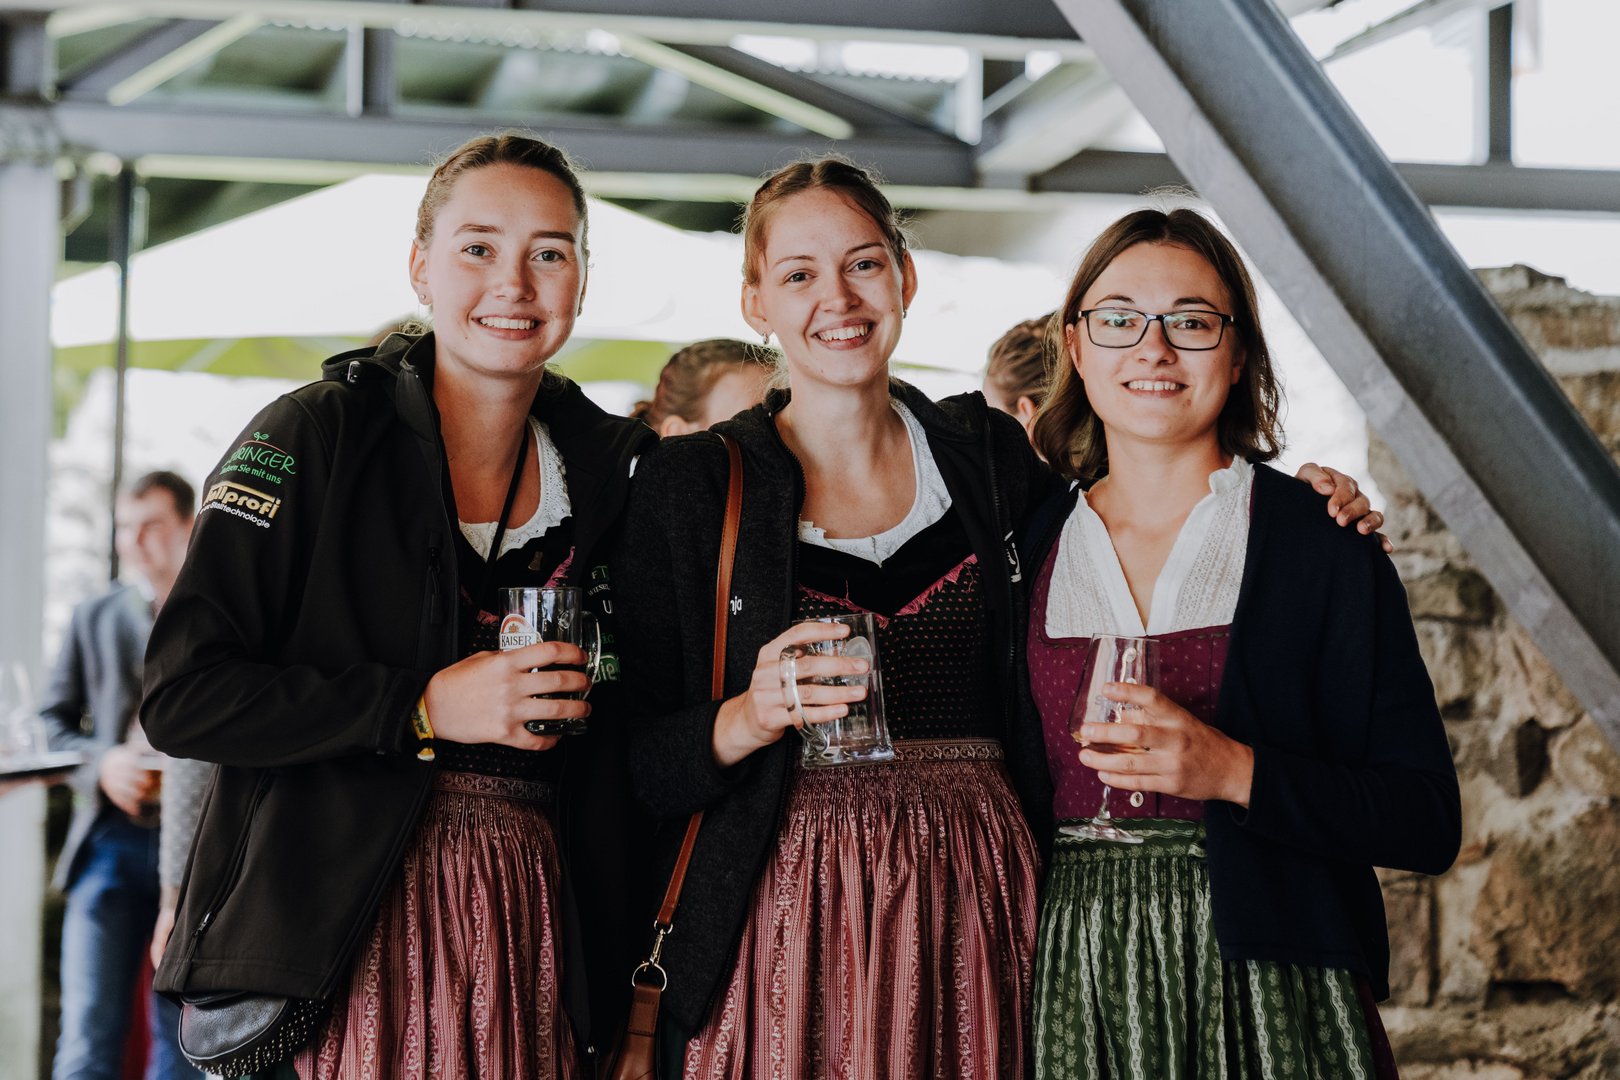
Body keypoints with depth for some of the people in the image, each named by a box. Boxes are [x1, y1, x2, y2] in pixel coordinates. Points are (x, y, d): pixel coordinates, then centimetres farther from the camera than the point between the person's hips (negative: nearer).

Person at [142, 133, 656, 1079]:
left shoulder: (607, 469, 9)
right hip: (334, 941, -4)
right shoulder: (316, 435, -4)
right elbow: (182, 695, -10)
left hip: (531, 930, 4)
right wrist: (421, 708, -15)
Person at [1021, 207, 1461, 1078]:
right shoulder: (1030, 548, 8)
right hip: (1075, 992, 2)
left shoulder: (1325, 543, -1)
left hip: (1268, 990, -2)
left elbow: (1428, 824, -6)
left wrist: (1235, 772, -17)